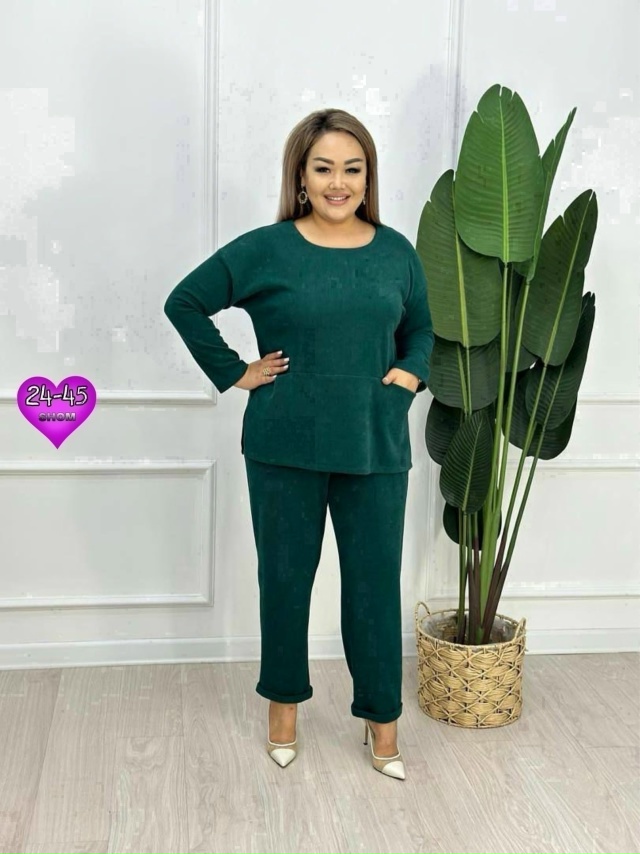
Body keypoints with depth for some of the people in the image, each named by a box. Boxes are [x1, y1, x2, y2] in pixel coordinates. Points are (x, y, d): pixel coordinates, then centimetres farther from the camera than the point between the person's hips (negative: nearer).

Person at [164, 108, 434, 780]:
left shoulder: (396, 252, 5)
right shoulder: (265, 249, -5)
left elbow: (420, 328, 19)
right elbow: (184, 303, 1)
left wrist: (412, 371, 0)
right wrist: (233, 372, -3)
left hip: (376, 445, 2)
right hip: (286, 446, -1)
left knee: (376, 581, 6)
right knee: (285, 576, 11)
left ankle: (381, 716, 22)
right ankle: (284, 700, 31)